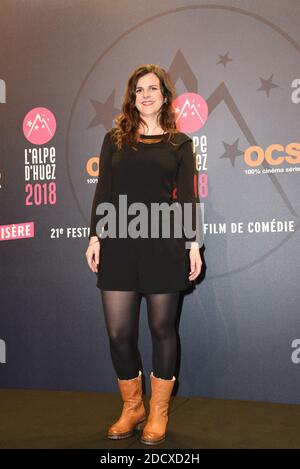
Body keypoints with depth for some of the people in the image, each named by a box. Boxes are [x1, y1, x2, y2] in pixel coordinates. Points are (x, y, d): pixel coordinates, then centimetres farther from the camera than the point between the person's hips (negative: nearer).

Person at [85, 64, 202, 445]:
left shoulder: (179, 142, 9)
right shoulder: (114, 138, 12)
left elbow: (187, 197, 5)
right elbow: (103, 192, 8)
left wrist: (193, 243, -2)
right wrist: (95, 236, 1)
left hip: (164, 244, -1)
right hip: (119, 244, 2)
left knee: (161, 327, 5)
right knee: (118, 332, 1)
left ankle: (158, 412, 22)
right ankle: (132, 407, 24)